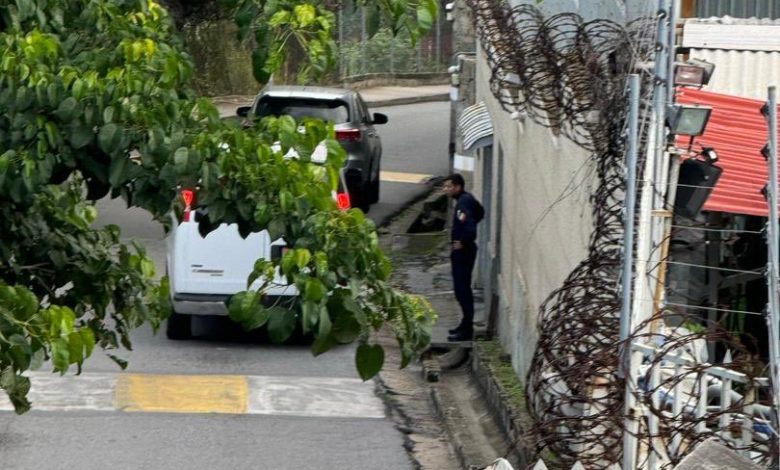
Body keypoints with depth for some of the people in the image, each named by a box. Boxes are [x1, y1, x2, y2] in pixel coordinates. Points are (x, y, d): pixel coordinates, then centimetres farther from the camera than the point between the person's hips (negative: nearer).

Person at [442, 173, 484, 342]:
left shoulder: (463, 203, -21)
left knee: (462, 289, -7)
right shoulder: (467, 199, 10)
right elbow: (480, 212, 27)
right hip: (461, 251, 10)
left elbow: (469, 225, -34)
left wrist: (463, 242, -19)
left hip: (462, 251, -10)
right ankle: (466, 324, 26)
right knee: (462, 288, 17)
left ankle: (466, 329, -5)